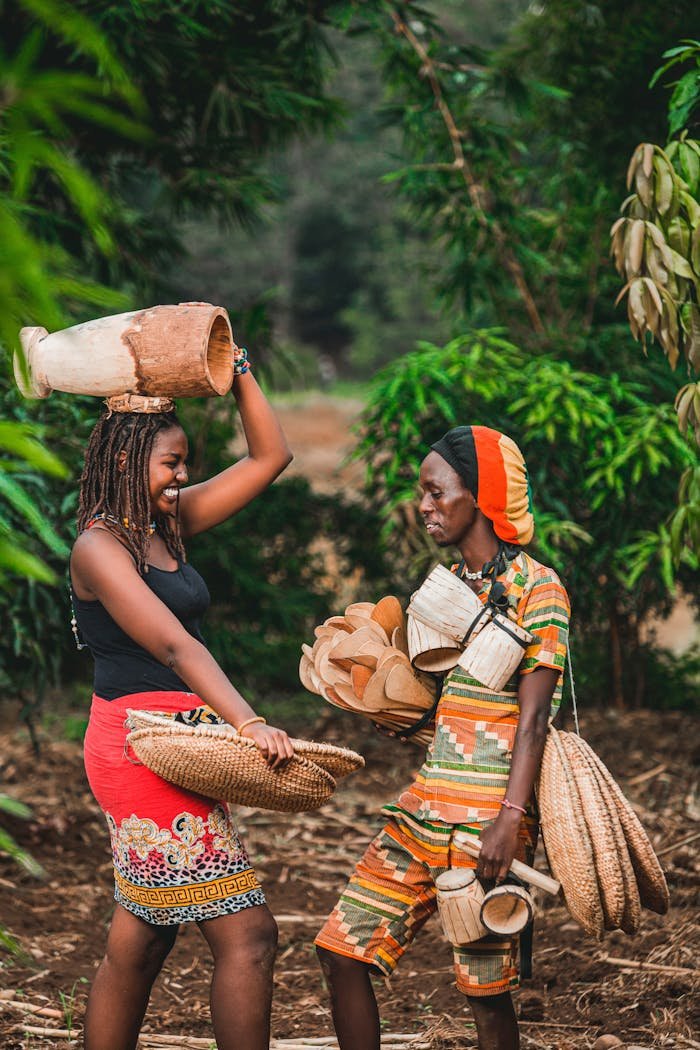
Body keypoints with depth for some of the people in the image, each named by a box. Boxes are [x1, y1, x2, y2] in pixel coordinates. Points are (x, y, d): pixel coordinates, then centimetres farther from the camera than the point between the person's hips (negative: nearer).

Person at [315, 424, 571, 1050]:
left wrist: (510, 818, -21)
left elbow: (533, 716, -13)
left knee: (486, 986, -1)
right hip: (425, 810, 7)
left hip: (488, 817, -7)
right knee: (342, 948, 3)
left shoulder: (536, 587, -6)